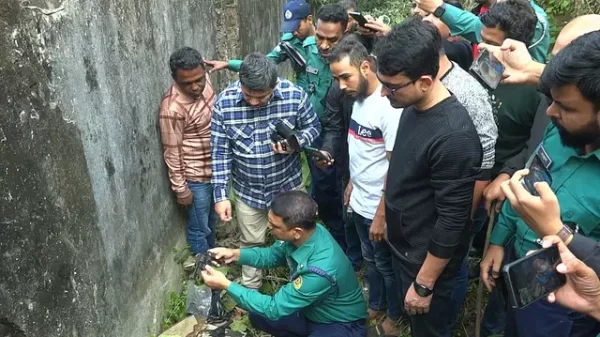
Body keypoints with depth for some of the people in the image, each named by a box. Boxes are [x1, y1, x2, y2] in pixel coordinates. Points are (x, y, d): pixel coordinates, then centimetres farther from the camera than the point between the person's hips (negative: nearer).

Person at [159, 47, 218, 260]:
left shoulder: (203, 81, -8)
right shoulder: (172, 108, -29)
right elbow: (172, 153, -20)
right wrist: (181, 189, -13)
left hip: (215, 167, 8)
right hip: (196, 177, -7)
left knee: (212, 218, 27)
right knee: (199, 227, 14)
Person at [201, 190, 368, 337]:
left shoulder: (320, 271, -39)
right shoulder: (303, 234, -17)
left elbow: (274, 308, -28)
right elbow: (272, 255, 5)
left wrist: (226, 285, -25)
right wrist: (235, 254, -10)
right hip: (313, 310, 7)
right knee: (257, 317, 3)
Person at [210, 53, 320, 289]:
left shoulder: (294, 95, -21)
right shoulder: (224, 102, -20)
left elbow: (312, 126, -4)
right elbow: (220, 151, -12)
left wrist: (297, 142, -26)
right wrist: (220, 194, -14)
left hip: (288, 184, 0)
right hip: (247, 189, 0)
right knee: (251, 243, 19)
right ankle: (250, 292, 45)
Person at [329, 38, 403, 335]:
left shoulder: (389, 108, -25)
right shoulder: (359, 99, 1)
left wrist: (381, 216, -21)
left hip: (378, 209, -7)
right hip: (359, 202, 8)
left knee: (386, 266, 14)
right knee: (370, 260, 25)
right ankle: (376, 307, 46)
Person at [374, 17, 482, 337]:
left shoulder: (454, 137, -32)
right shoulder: (413, 107, -5)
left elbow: (452, 223, -26)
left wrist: (424, 285, -18)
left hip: (427, 259, -7)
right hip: (402, 245, 8)